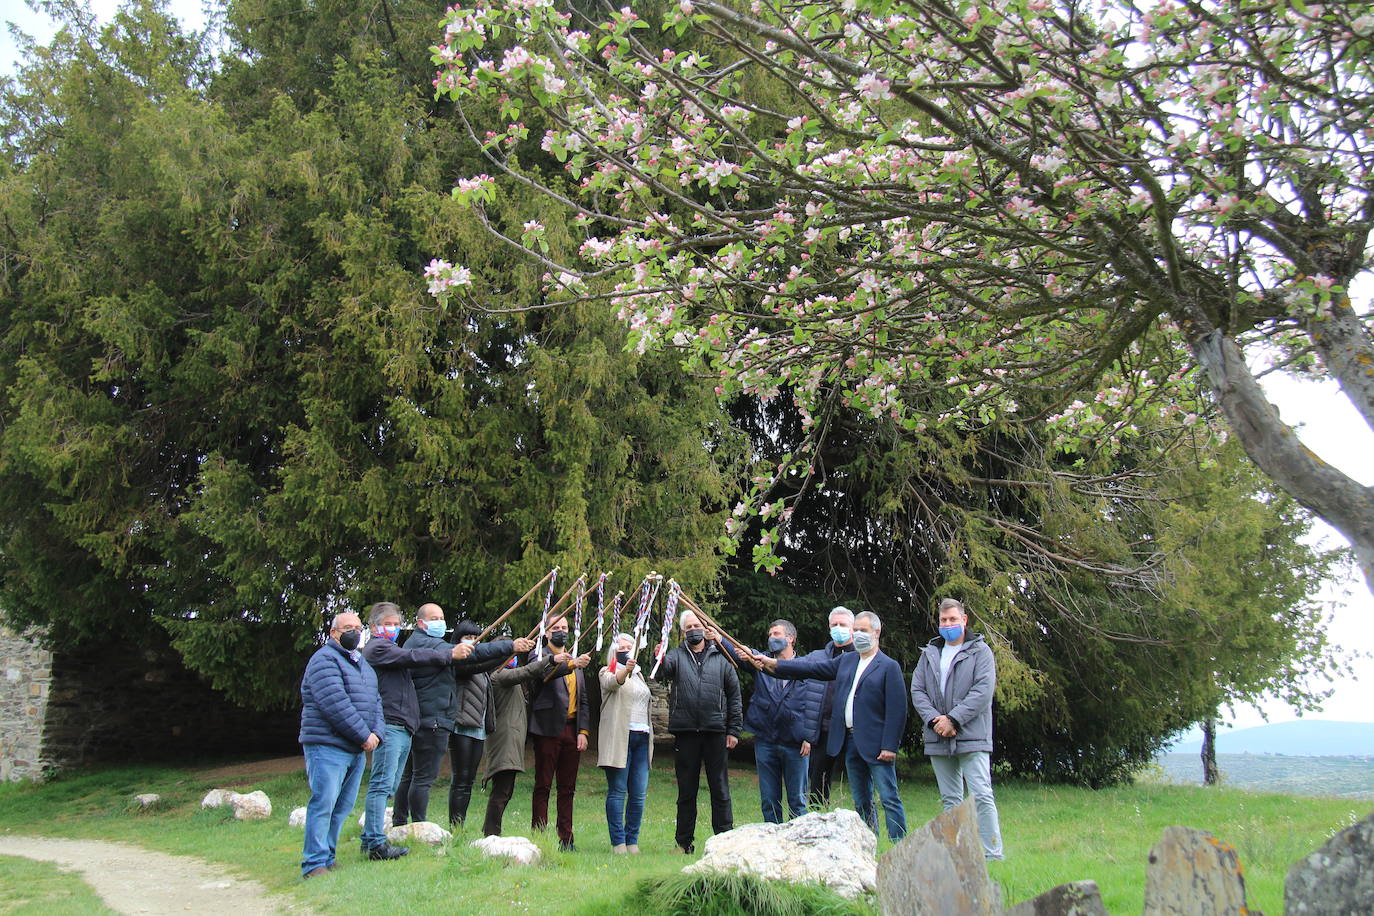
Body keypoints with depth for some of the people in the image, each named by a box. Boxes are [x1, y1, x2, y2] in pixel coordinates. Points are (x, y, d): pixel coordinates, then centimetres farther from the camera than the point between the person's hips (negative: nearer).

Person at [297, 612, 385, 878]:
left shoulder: (363, 665, 21)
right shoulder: (325, 660, -8)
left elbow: (375, 702, 17)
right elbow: (336, 704, -18)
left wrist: (376, 732, -1)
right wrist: (363, 735, -15)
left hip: (357, 750, 8)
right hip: (327, 746, -8)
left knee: (342, 807, 10)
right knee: (323, 803, -10)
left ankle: (327, 859, 17)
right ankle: (314, 863, -6)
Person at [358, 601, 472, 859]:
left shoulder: (390, 649, 29)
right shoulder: (376, 648, -4)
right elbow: (412, 656, -15)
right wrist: (450, 654, -14)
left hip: (403, 728, 10)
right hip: (389, 725, -10)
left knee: (387, 786, 10)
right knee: (382, 785, -11)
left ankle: (370, 839, 14)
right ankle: (376, 843, -13)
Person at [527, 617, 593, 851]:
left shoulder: (576, 661, 20)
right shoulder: (540, 655, 1)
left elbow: (583, 700, 18)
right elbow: (546, 673, -23)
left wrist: (583, 731, 6)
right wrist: (572, 664, -40)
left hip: (572, 730, 6)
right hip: (548, 729, -6)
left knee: (568, 788, 8)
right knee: (543, 786, -1)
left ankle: (566, 838, 13)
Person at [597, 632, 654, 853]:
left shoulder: (638, 675, 25)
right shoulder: (607, 672, 4)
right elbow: (613, 682, -21)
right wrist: (625, 670, -42)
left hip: (641, 737, 6)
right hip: (618, 737, -6)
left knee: (639, 793, 1)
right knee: (618, 791, -6)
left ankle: (633, 841, 7)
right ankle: (618, 842, -3)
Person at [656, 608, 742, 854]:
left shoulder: (721, 658, 8)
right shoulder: (676, 656, 8)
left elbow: (734, 695, 8)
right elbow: (662, 673, -13)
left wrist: (734, 730, 2)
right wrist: (659, 660, -36)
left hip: (716, 732, 0)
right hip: (685, 732, 0)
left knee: (720, 789, 4)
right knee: (686, 790, 9)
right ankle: (684, 842, 17)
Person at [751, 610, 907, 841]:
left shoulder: (889, 666, -5)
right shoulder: (846, 661, 13)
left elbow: (897, 710, -10)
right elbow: (812, 667, 9)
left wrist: (889, 746, -16)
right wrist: (772, 664, 1)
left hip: (876, 744, -6)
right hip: (850, 742, 7)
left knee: (889, 800, -5)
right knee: (861, 802, 12)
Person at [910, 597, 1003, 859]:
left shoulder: (980, 651, 1)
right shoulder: (929, 654, 15)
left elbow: (983, 691, -10)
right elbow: (917, 690, 7)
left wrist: (953, 719, -15)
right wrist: (934, 719, -9)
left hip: (971, 737, -5)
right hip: (938, 739, 5)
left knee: (982, 796, -10)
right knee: (950, 799, 10)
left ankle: (992, 855, -6)